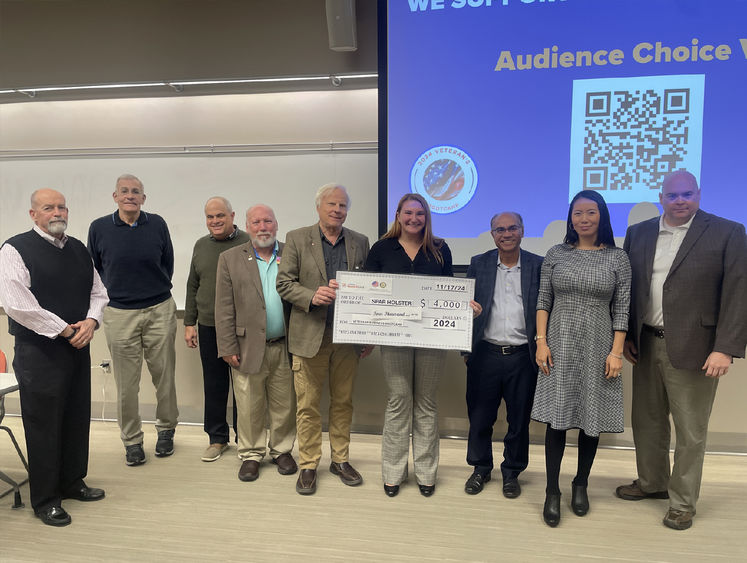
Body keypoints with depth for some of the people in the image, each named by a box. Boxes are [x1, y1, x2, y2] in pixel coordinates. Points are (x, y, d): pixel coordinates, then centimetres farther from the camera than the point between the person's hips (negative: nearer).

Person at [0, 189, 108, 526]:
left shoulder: (78, 249, 11)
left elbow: (98, 292, 12)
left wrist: (90, 322, -7)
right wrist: (63, 329, -16)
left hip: (78, 347, 6)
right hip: (39, 351, -6)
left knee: (78, 419, 15)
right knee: (43, 424, 4)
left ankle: (72, 482, 33)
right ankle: (45, 499, 19)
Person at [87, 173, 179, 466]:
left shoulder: (157, 224, 0)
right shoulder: (99, 228, 0)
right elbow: (94, 268, 13)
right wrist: (114, 292, 11)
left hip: (160, 311, 0)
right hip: (120, 315, 0)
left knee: (164, 377, 8)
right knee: (126, 384, 5)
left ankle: (166, 430, 28)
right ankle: (132, 440, 22)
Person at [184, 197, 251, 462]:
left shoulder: (247, 243, -5)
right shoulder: (201, 245, 10)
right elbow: (193, 286, 15)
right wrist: (189, 323, 10)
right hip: (208, 327, 4)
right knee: (214, 385, 11)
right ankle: (217, 438, 26)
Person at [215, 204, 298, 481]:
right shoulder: (230, 259, 4)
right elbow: (224, 309, 1)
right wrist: (228, 348, -4)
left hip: (285, 347, 1)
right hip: (248, 348, -1)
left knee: (284, 405, 10)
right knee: (249, 408, 8)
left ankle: (282, 450, 30)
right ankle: (251, 455, 27)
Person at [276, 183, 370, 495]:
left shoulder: (360, 242, 7)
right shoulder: (297, 239, 1)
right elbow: (283, 283, -2)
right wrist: (312, 296, -20)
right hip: (310, 336, -2)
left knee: (343, 402, 13)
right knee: (308, 405, 6)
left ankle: (340, 459, 29)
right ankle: (308, 465, 21)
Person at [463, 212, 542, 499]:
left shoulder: (538, 265, 1)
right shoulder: (478, 264, 4)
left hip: (522, 357, 0)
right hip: (485, 355, 1)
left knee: (519, 420, 12)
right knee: (480, 418, 11)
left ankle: (512, 472, 32)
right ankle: (481, 468, 33)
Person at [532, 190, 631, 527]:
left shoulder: (617, 258, 3)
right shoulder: (556, 255, 4)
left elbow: (621, 309, 1)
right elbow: (543, 301, 4)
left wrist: (616, 352, -6)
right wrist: (541, 341, -4)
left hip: (597, 349, 0)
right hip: (560, 347, 0)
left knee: (592, 419, 8)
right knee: (557, 418, 0)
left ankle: (581, 485, 29)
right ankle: (552, 492, 13)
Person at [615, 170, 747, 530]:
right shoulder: (638, 234, 8)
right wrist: (626, 337, 6)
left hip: (692, 348, -4)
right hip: (646, 345, 4)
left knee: (690, 431, 7)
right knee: (647, 421, 17)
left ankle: (682, 503, 24)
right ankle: (652, 483, 37)